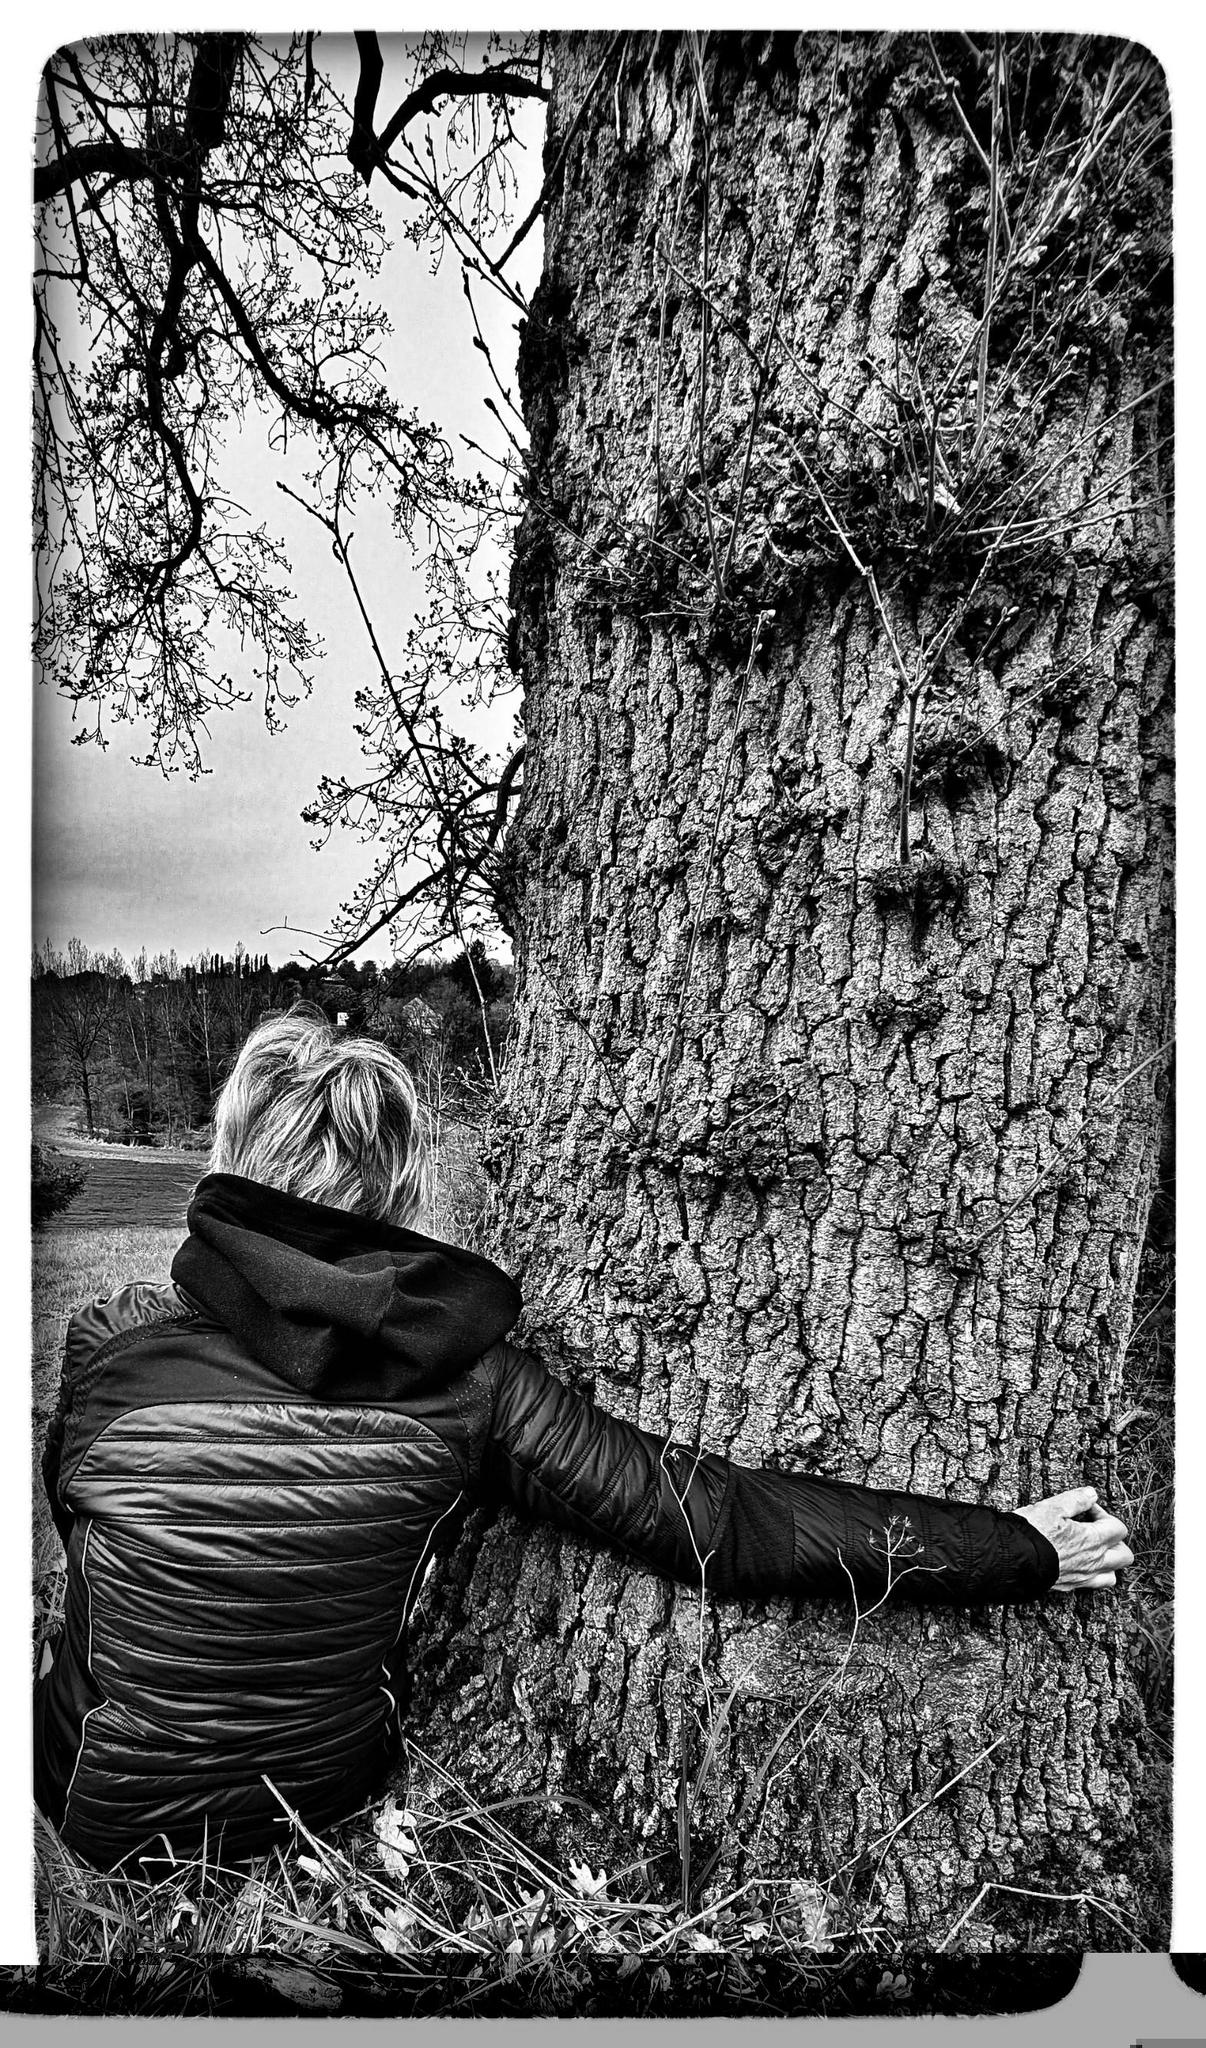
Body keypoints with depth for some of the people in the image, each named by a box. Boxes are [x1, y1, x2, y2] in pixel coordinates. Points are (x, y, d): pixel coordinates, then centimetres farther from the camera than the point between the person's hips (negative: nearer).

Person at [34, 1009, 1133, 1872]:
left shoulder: (112, 1339, -21)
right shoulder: (463, 1373, -21)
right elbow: (712, 1518, -21)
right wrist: (1021, 1550, -10)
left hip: (106, 1826, 0)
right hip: (336, 1803, 1)